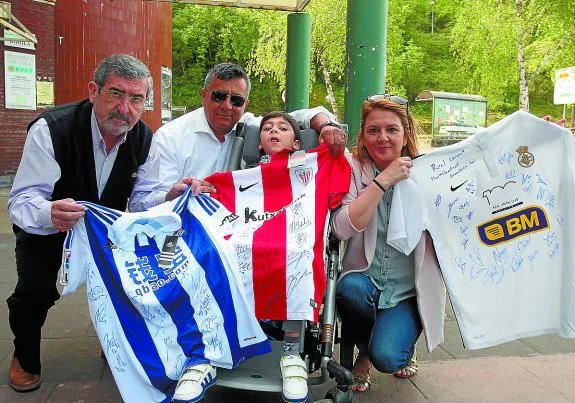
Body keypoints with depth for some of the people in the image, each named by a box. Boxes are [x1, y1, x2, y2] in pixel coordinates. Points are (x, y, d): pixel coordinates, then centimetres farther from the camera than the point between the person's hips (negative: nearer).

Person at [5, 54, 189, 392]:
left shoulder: (144, 138, -15)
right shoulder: (51, 129, -29)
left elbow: (143, 197, -12)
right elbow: (22, 200, -33)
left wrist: (168, 197, -37)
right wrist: (49, 214, -58)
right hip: (44, 228, -3)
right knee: (36, 290, -23)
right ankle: (26, 358, 12)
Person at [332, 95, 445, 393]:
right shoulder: (354, 167, -5)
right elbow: (342, 229, -19)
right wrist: (383, 180, -22)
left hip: (408, 289, 0)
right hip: (364, 279, 1)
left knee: (387, 357, -22)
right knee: (350, 287, -33)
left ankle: (406, 345, 17)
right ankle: (363, 352, 0)